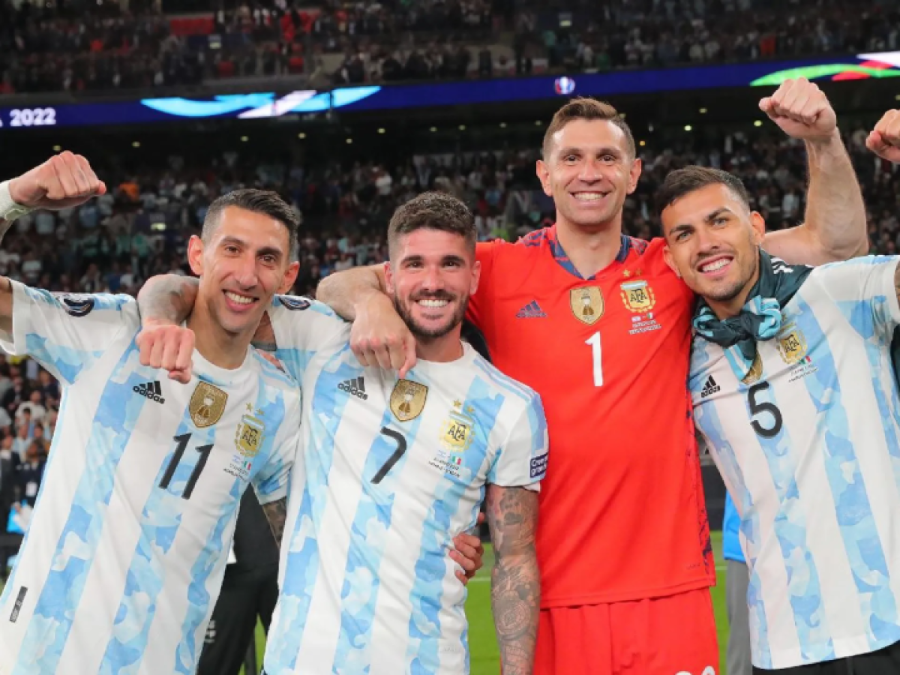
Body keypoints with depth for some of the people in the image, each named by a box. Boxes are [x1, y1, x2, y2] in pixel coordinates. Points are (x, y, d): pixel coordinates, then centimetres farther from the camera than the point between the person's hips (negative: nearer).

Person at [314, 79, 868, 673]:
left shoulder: (673, 269, 4)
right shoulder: (499, 270, 1)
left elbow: (836, 244, 5)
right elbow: (340, 285, 1)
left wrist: (823, 139, -10)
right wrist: (372, 303, -22)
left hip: (670, 591, 1)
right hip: (547, 595, -1)